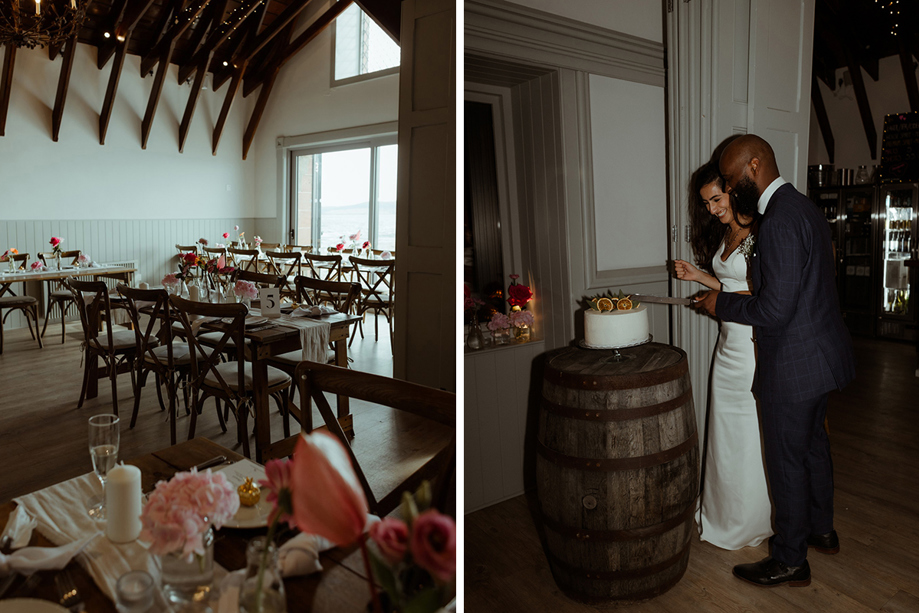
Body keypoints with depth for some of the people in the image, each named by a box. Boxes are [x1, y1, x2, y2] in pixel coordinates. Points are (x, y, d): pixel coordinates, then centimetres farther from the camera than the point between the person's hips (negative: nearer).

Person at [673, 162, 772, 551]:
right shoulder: (722, 234, 11)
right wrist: (698, 275, 6)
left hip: (755, 342, -8)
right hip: (729, 342, 8)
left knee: (751, 434, 4)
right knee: (724, 428, 16)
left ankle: (753, 521, 24)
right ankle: (723, 514, 33)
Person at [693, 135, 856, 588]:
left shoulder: (779, 221, -24)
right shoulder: (804, 207, 9)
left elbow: (775, 310, -27)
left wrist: (722, 304, -12)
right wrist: (725, 292, 13)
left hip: (793, 365, -10)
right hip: (820, 353, 10)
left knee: (786, 462, 4)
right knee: (813, 446, 24)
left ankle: (790, 561, 20)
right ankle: (821, 530, 43)